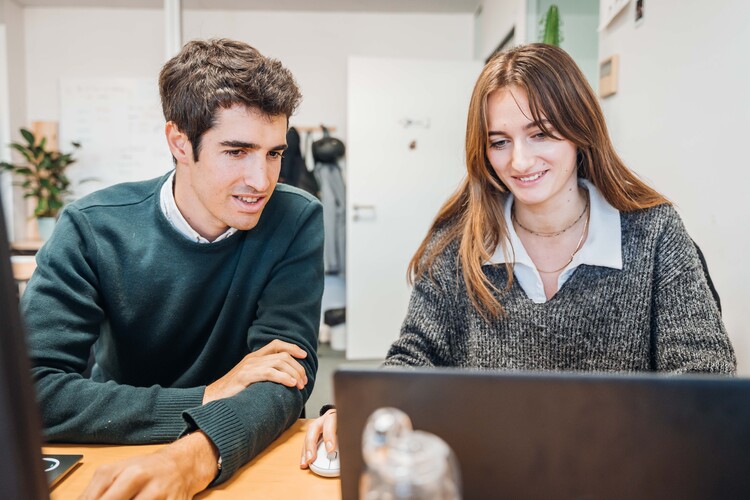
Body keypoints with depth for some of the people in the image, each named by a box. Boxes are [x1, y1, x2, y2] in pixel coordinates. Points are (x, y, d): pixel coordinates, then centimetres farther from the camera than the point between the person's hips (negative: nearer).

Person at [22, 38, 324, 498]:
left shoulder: (296, 222, -12)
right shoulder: (92, 230, -12)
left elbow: (288, 372, -17)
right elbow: (32, 390, -19)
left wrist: (192, 458, -36)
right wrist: (206, 399, -26)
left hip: (249, 455, 0)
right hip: (118, 462, 1)